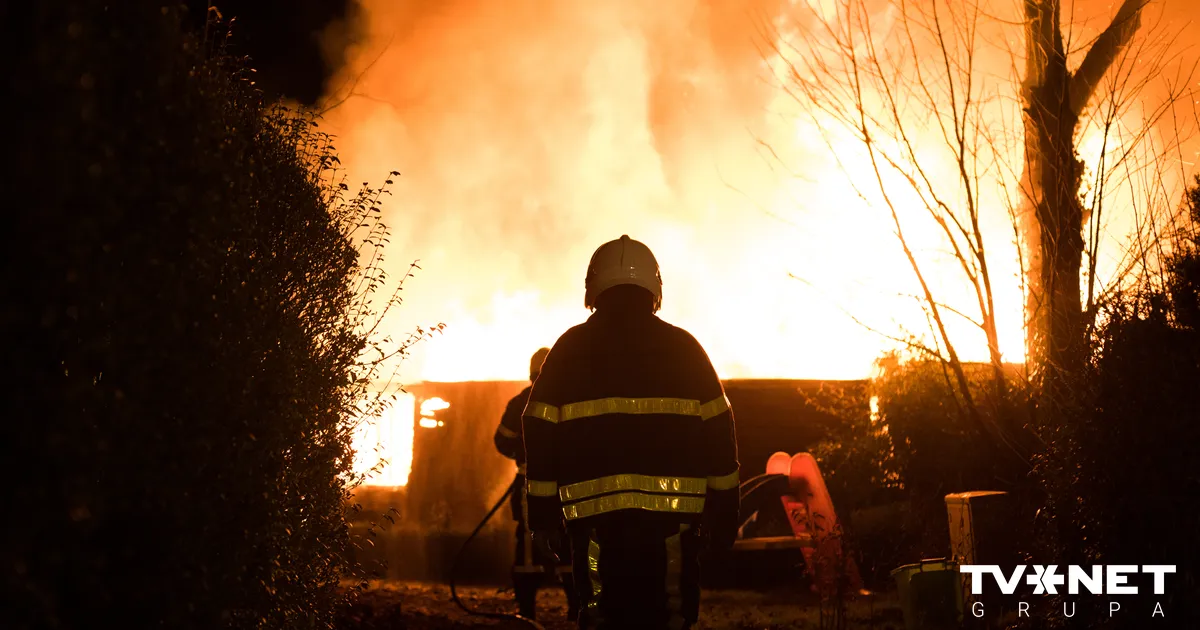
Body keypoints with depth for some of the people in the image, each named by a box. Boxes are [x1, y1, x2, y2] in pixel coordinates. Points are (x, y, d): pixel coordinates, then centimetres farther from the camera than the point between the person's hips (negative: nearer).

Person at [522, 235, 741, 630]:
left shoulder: (570, 349, 7)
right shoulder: (683, 347, 7)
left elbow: (541, 435, 5)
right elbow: (718, 431, 6)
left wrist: (543, 513, 10)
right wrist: (724, 510, 9)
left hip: (595, 511, 0)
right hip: (672, 510, 0)